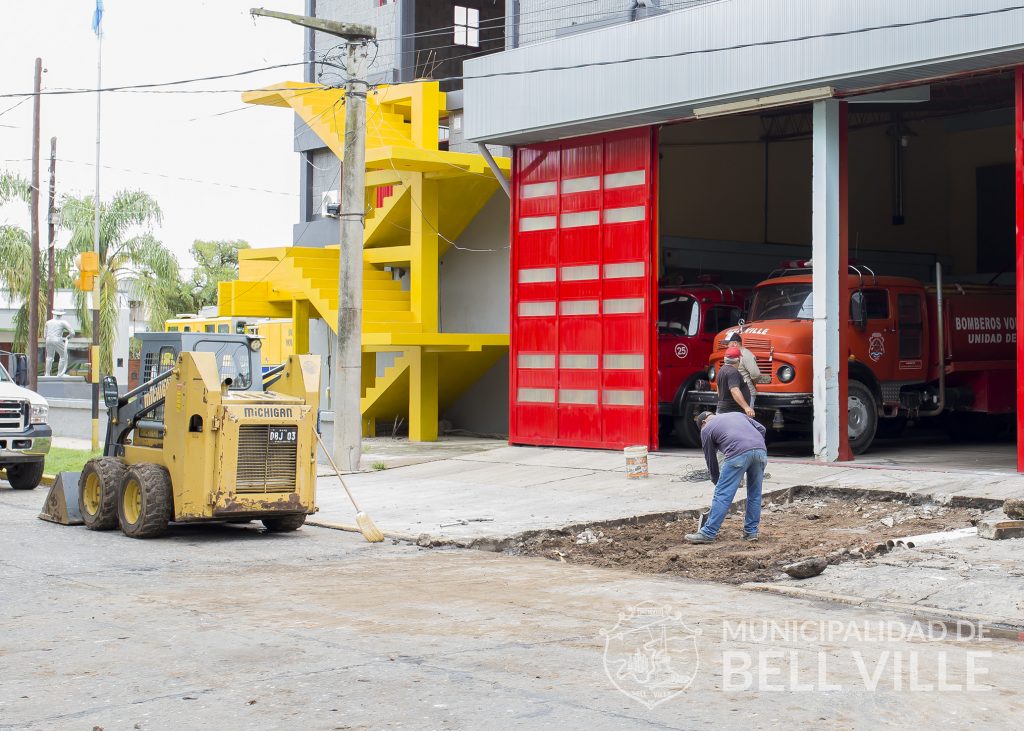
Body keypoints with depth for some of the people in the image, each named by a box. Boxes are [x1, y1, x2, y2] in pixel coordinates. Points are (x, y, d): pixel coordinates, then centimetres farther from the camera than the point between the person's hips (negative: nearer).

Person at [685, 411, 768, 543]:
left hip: (738, 453, -5)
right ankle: (751, 532, 23)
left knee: (723, 495, -2)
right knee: (755, 494, 17)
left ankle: (707, 534, 0)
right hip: (760, 450, 5)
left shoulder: (706, 429, 21)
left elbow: (710, 458, 25)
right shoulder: (737, 414, 34)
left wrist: (716, 480, 36)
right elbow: (761, 429, 22)